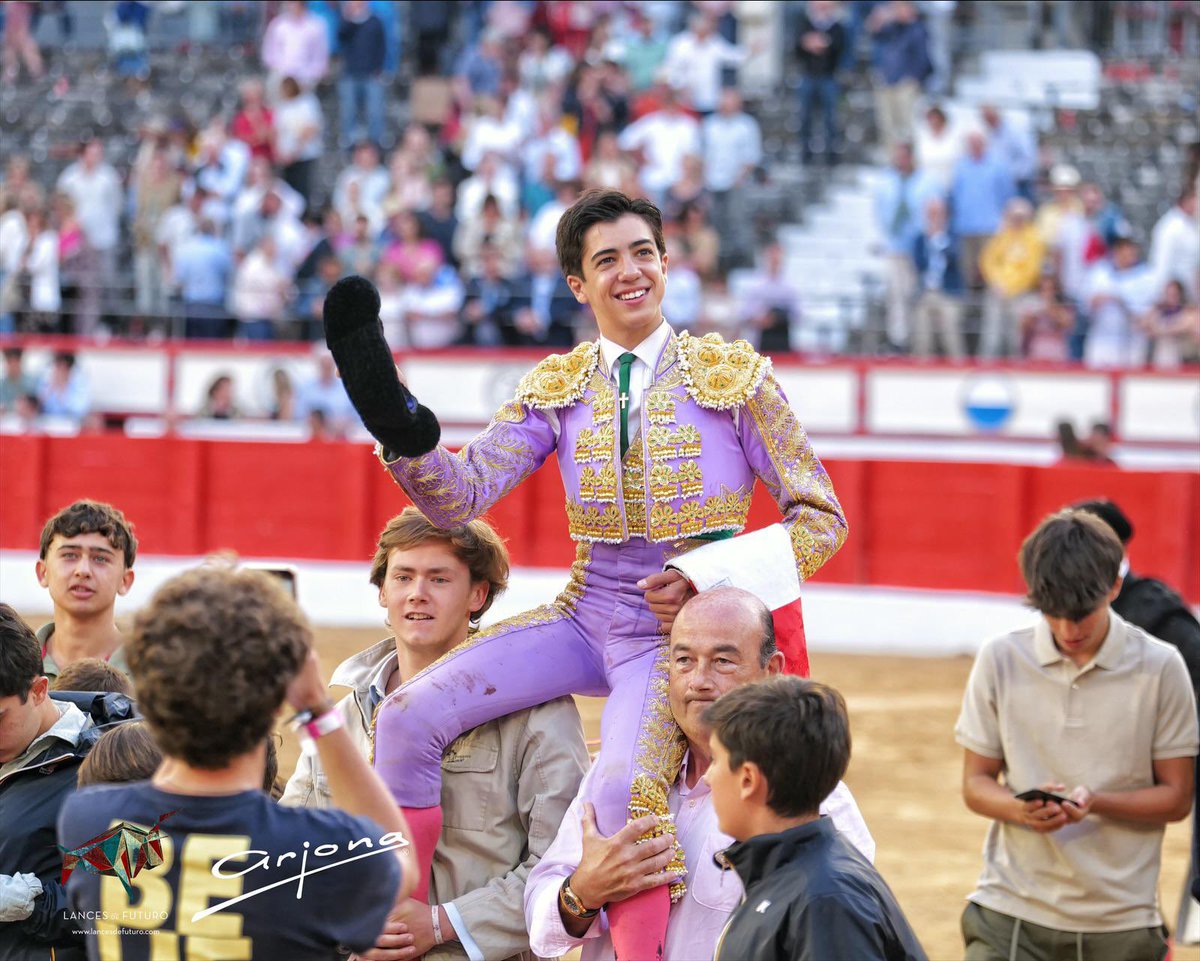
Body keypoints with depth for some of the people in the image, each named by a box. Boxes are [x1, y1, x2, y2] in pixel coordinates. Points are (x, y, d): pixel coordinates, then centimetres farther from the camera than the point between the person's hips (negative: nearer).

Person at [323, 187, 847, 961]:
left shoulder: (734, 376, -3)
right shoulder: (558, 389, 6)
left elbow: (821, 518, -2)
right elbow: (462, 497, -4)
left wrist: (711, 574, -17)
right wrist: (400, 426, -24)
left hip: (678, 632, -4)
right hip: (587, 618, 5)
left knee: (625, 790, -32)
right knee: (408, 717, -11)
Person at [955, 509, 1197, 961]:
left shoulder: (1159, 667, -2)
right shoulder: (1001, 660, 1)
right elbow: (976, 782, 7)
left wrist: (1096, 802, -17)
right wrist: (1021, 808, -16)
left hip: (1119, 923, 0)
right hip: (1011, 913, 0)